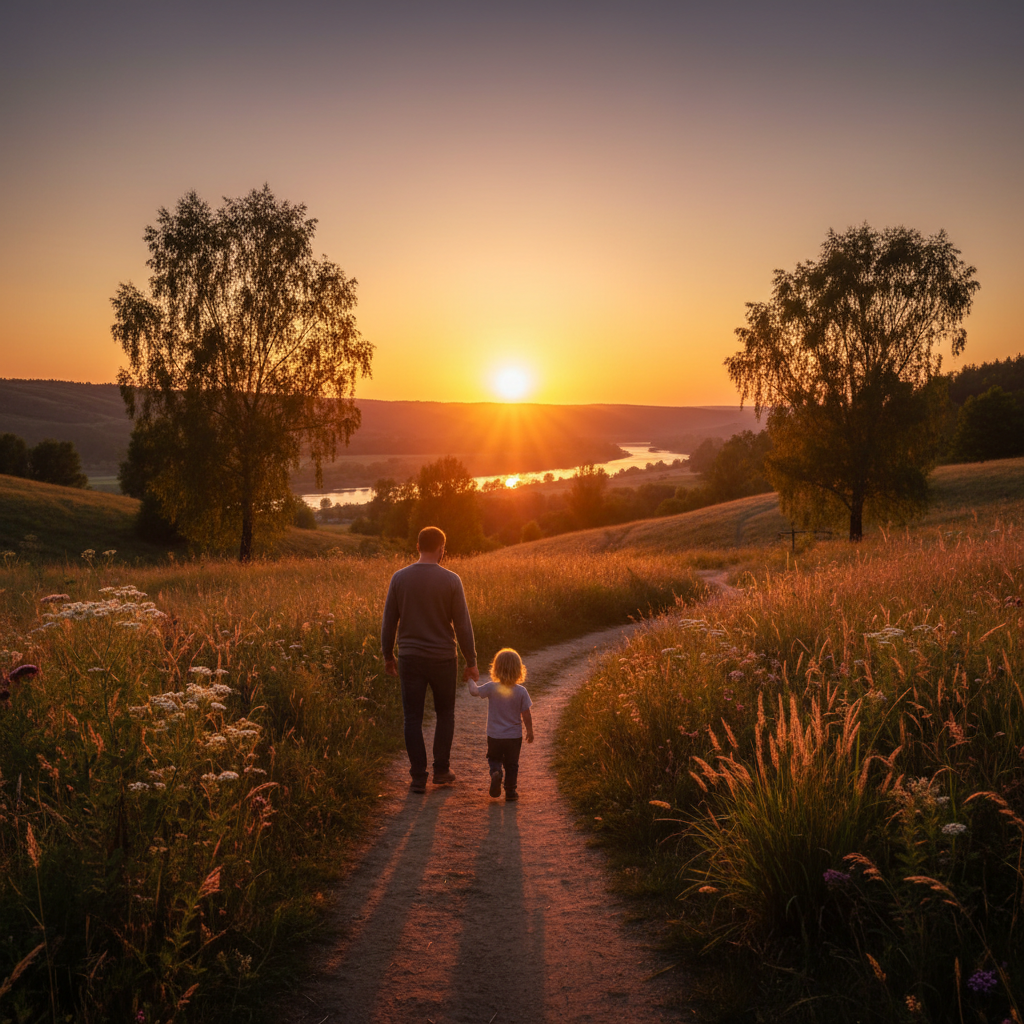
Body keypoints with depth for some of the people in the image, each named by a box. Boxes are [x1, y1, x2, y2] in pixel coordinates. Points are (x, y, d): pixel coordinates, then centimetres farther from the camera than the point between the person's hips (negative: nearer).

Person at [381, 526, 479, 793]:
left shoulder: (399, 578, -3)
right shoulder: (451, 580, -9)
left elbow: (388, 622, 2)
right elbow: (463, 625, -7)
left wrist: (388, 656, 14)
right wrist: (471, 662, 2)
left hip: (410, 659, 1)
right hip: (443, 658, -1)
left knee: (413, 717, 8)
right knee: (445, 713, 19)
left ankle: (418, 778, 8)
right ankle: (441, 770, 21)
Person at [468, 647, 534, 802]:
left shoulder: (491, 688, -15)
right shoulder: (521, 691, -12)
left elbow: (474, 691, -5)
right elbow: (526, 715, -7)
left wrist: (471, 680, 16)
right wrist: (530, 731, 7)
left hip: (494, 736, 0)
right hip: (514, 737, 0)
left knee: (494, 759, 19)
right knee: (511, 764, 15)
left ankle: (495, 772, -10)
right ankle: (510, 791, 17)